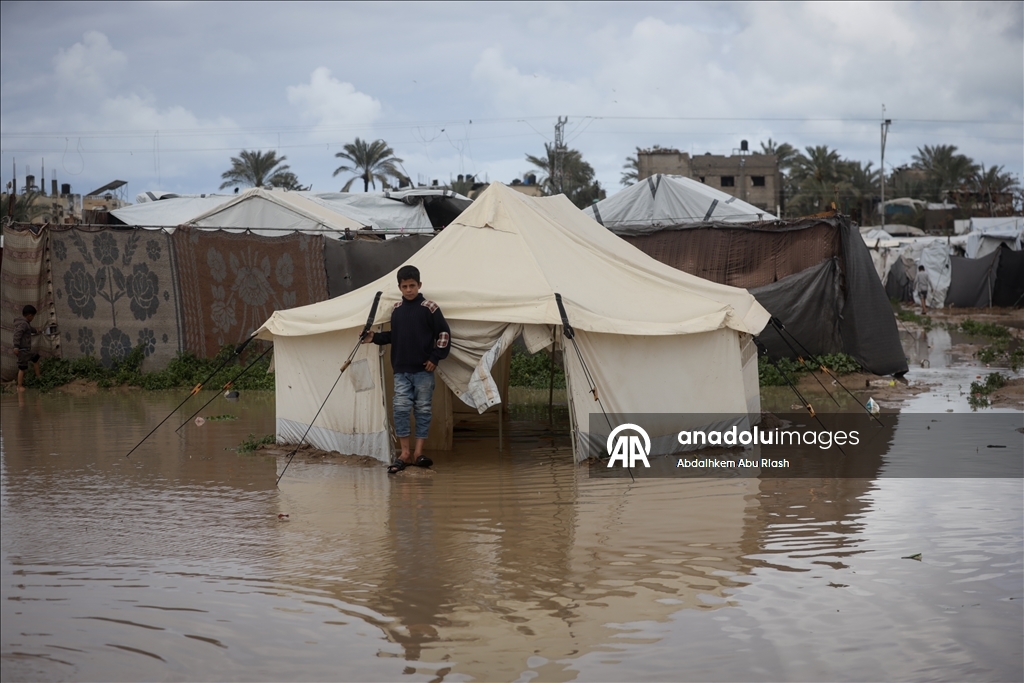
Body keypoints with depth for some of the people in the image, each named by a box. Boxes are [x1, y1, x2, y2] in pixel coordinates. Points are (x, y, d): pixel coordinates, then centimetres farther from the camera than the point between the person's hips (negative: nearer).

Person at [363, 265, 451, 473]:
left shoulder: (429, 308, -4)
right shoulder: (396, 309, 9)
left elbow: (444, 333, -2)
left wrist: (435, 357, -7)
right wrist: (375, 337, 6)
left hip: (423, 370, -3)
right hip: (401, 370, 3)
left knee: (423, 410, 2)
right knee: (400, 409, -3)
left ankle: (418, 452, 7)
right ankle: (405, 453, 3)